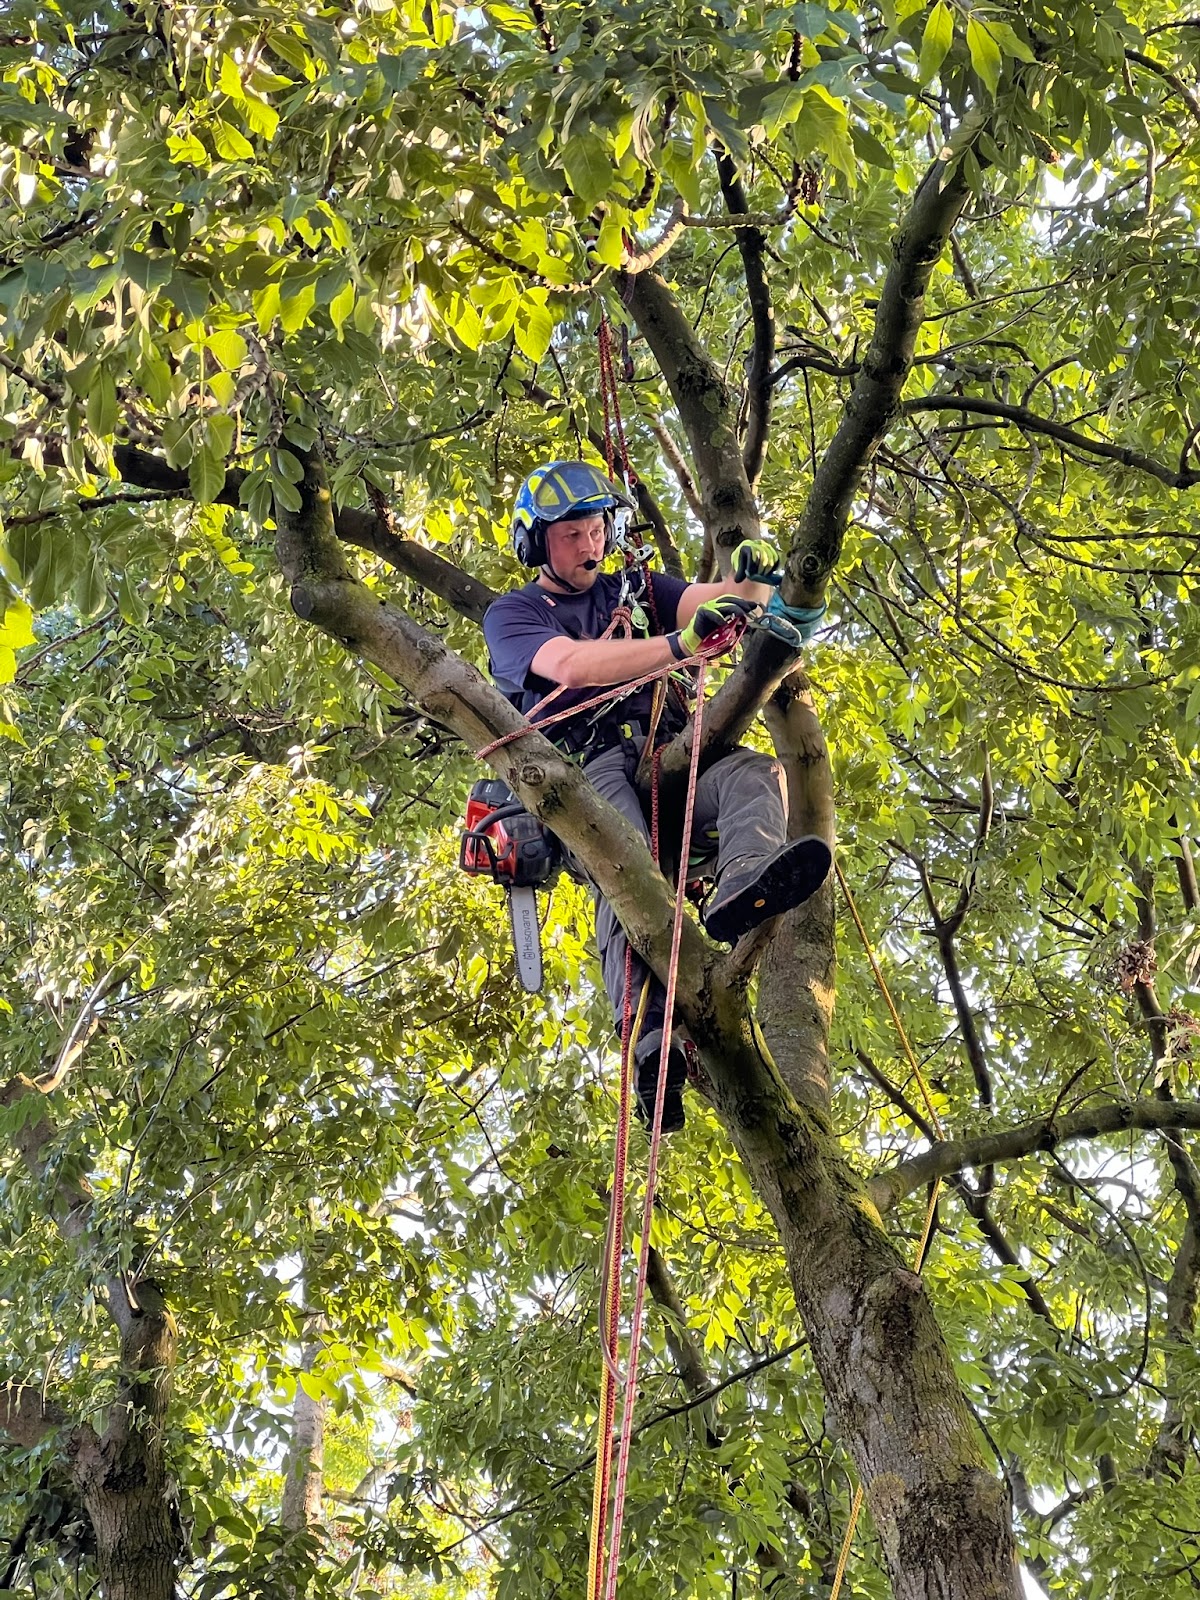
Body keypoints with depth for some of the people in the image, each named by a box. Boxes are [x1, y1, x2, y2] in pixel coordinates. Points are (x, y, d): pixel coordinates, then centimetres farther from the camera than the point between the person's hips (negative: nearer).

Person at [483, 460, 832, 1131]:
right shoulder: (512, 615, 14)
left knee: (755, 770, -28)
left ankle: (741, 892, -59)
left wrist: (752, 583, -19)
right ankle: (653, 1046, -51)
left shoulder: (635, 589, 28)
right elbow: (572, 664, -10)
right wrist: (680, 642, -23)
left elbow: (709, 602, 8)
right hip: (586, 768, -4)